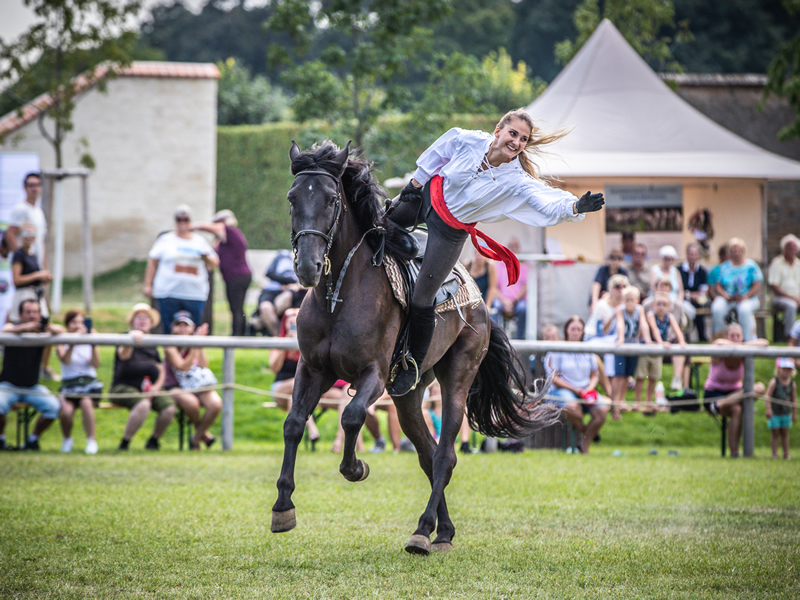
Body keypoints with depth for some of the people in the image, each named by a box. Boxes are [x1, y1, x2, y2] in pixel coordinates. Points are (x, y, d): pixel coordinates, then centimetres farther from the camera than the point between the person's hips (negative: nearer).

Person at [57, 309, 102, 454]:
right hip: (69, 384, -1)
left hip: (89, 383, 1)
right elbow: (65, 360, -15)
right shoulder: (62, 342, 5)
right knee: (66, 410, -30)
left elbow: (96, 365, -2)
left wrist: (93, 346, -16)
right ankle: (67, 439, 0)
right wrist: (73, 343, -28)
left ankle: (91, 440, -24)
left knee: (86, 402, -35)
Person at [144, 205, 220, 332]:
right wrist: (148, 285, 4)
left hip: (195, 295, 1)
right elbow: (152, 263, 10)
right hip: (168, 294, -1)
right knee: (169, 331, -5)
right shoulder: (165, 240, 10)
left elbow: (214, 263, 18)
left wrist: (207, 258, -5)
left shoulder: (201, 241, 16)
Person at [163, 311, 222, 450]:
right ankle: (203, 434, -7)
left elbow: (204, 366, -3)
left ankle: (196, 438, -7)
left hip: (197, 385, 4)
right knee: (191, 402, -39)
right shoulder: (170, 346, -6)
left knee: (216, 404, -27)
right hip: (175, 387, -4)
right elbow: (183, 367, -18)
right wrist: (195, 345, -22)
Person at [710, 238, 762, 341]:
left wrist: (745, 297, -15)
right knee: (717, 309, -32)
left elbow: (757, 286, 0)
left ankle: (749, 340, -29)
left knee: (744, 309, -38)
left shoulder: (750, 265, 8)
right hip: (727, 299, 2)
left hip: (748, 299, -2)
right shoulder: (724, 267, 15)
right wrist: (726, 296, -12)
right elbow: (719, 286, 8)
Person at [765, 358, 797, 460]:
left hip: (786, 413, 3)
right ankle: (774, 453, 6)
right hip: (774, 413, -3)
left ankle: (786, 453, 13)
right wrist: (768, 409, -21)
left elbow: (794, 400, 9)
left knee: (785, 433, 9)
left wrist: (794, 414, 10)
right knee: (775, 433, 1)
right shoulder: (774, 382, -10)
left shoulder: (792, 384, 1)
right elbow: (768, 396, -12)